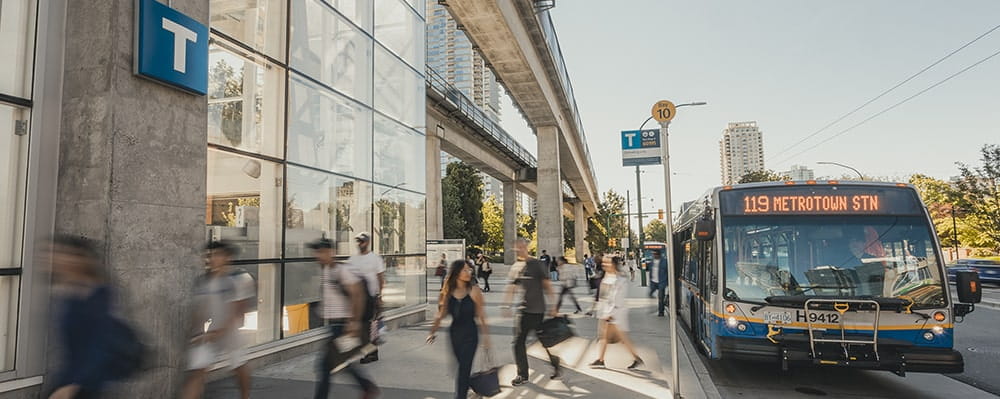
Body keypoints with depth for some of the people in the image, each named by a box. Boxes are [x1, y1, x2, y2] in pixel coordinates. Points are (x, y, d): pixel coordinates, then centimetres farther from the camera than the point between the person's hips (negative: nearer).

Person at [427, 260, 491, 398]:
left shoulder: (474, 291, -9)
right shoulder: (448, 292, -1)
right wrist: (433, 331, 5)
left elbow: (481, 316, -7)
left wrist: (486, 336, -6)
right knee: (461, 366, 15)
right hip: (454, 333, 4)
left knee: (464, 368, -5)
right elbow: (441, 314, 7)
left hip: (470, 334, -3)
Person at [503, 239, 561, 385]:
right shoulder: (516, 267, 7)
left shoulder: (537, 264, -9)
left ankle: (556, 366, 28)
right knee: (519, 342, 2)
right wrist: (507, 305, 8)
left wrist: (553, 307, -8)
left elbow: (547, 285, -7)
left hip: (538, 310, -5)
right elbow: (511, 288, 13)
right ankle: (522, 375, 13)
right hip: (524, 310, 5)